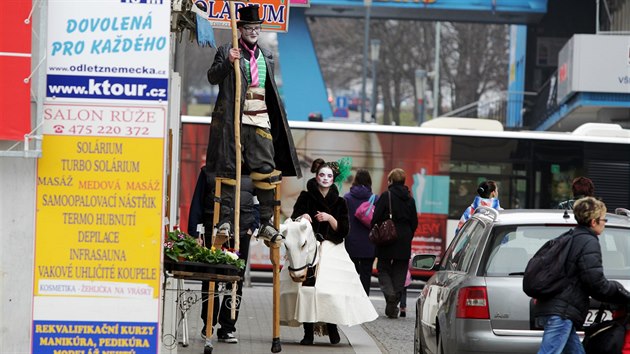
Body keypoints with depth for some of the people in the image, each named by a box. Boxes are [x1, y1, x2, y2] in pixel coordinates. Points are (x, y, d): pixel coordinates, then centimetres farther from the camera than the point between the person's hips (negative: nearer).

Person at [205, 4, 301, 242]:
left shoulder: (266, 56, 19)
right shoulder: (226, 52, 4)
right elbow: (212, 77, -7)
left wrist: (275, 121, 18)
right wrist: (227, 62, -24)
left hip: (260, 121, 4)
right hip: (234, 121, -4)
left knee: (267, 171, -3)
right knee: (229, 170, -3)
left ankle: (266, 223, 1)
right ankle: (226, 220, 1)